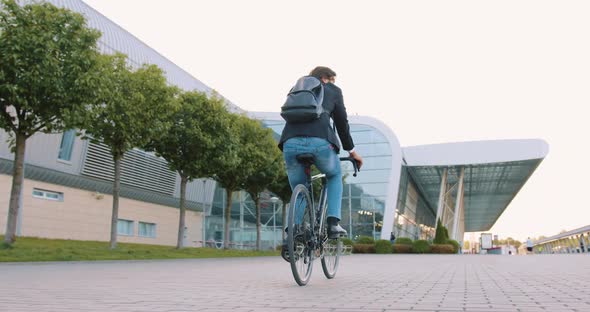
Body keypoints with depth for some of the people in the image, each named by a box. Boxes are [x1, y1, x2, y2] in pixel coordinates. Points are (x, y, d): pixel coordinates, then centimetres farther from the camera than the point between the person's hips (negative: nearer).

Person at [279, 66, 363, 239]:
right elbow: (342, 122, 23)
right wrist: (351, 150, 35)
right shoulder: (333, 90, 23)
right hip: (320, 142, -3)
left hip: (291, 143, 3)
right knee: (335, 175, 29)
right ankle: (333, 223, 15)